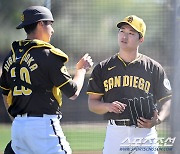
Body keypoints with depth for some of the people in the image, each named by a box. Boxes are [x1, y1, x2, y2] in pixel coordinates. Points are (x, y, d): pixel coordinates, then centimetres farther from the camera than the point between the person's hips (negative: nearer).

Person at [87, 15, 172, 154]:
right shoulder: (103, 68, 9)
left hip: (144, 133, -1)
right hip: (115, 133, 1)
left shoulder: (154, 68, 5)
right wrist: (108, 106, -12)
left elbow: (166, 100, 7)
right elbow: (92, 103, 9)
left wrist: (158, 120, -12)